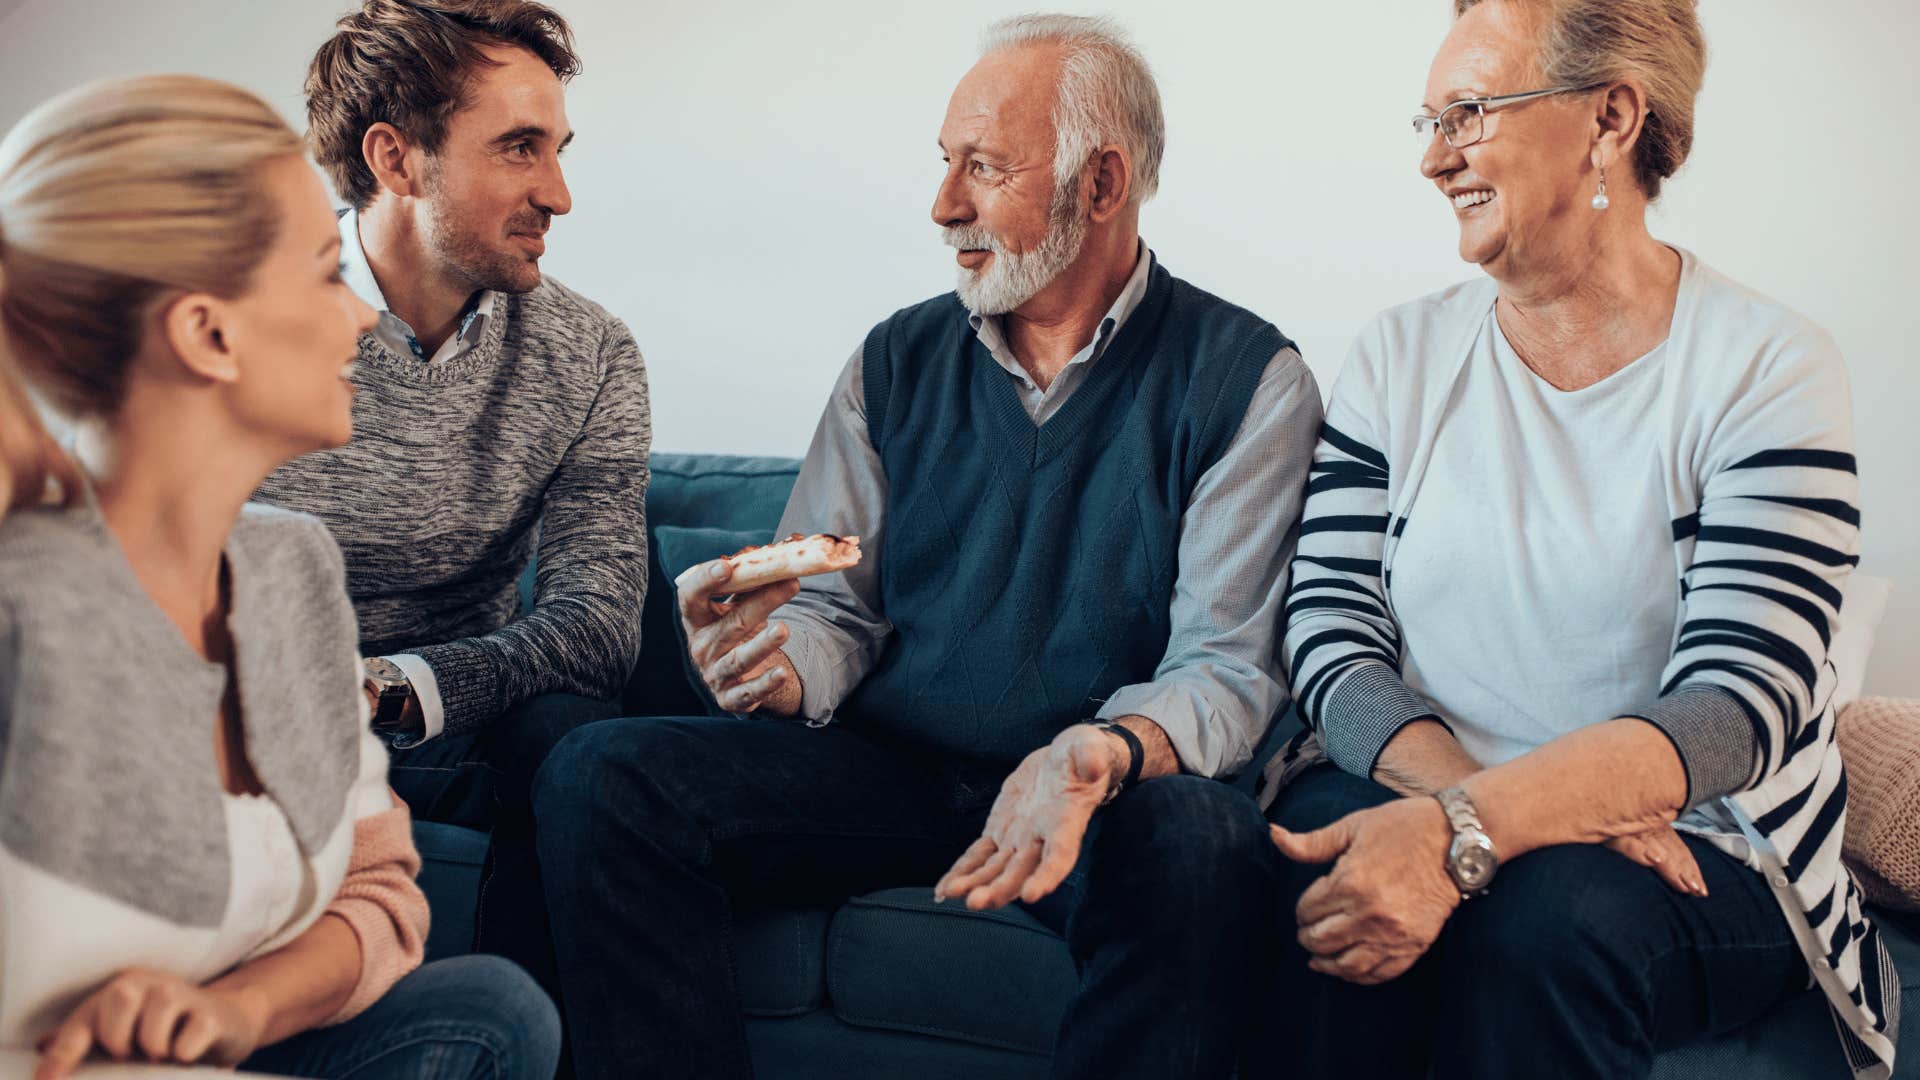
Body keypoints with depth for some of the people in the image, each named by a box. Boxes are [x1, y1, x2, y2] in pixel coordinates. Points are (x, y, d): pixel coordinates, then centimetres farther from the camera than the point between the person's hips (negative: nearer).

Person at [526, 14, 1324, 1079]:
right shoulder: (897, 360, 10)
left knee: (1199, 843, -38)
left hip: (1112, 794, -3)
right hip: (888, 769, 3)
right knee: (599, 775, -19)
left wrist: (1100, 756, -30)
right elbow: (835, 612, 10)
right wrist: (781, 669, -15)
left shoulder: (1246, 379, -2)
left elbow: (1227, 668, -8)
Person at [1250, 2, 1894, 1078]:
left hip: (1697, 853, -3)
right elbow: (1333, 637, -2)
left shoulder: (1769, 367, -5)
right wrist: (1465, 794, -22)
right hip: (1410, 798, 3)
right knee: (1324, 869, -30)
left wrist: (1464, 831, -31)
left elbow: (1736, 706, -16)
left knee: (1553, 913, -35)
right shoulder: (1403, 355, 7)